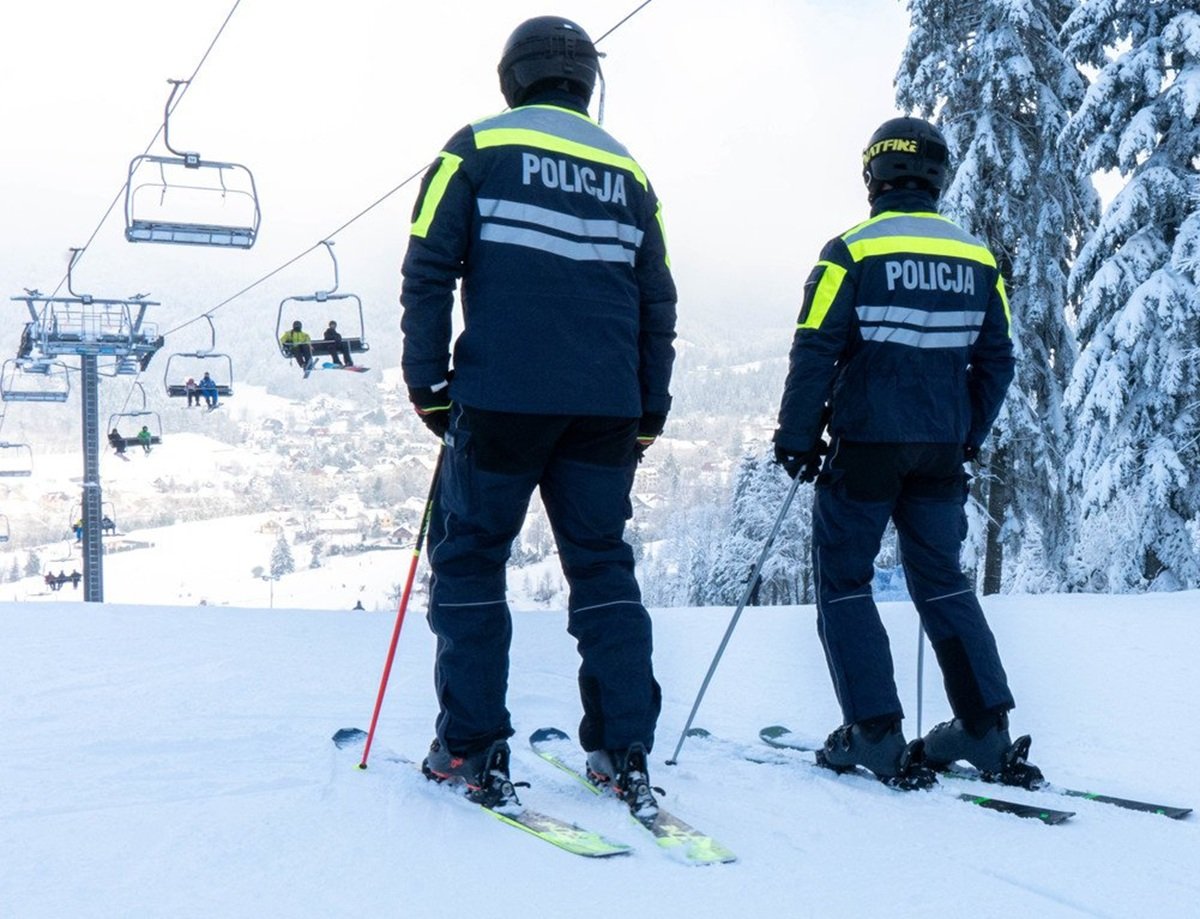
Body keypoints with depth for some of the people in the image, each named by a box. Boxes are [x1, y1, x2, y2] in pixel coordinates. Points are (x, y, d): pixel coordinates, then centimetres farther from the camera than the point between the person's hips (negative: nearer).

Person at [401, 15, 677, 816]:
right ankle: (626, 751, 5)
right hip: (604, 409, 3)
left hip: (502, 397, -3)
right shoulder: (626, 169, 15)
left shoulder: (478, 148, 4)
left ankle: (473, 749, 5)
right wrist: (648, 415, 19)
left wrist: (429, 382, 1)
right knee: (603, 564, 10)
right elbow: (658, 305, 14)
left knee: (470, 558, 8)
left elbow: (429, 269, -3)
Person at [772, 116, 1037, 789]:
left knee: (843, 582, 5)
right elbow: (997, 361, 10)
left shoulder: (853, 251, -8)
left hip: (866, 447, -5)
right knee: (943, 581, 15)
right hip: (941, 452, 5)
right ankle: (985, 728, 11)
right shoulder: (977, 260, 6)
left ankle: (876, 735, -1)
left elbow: (816, 352, -11)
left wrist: (796, 438, -3)